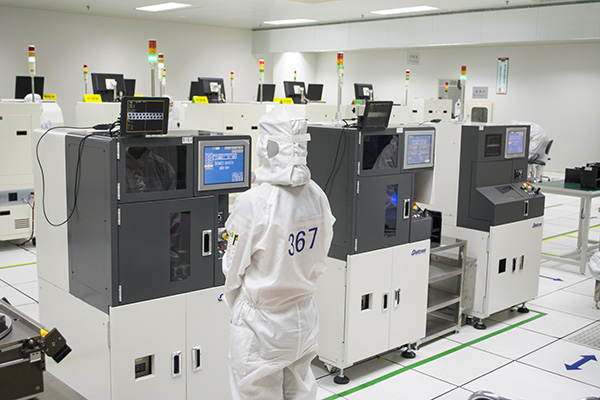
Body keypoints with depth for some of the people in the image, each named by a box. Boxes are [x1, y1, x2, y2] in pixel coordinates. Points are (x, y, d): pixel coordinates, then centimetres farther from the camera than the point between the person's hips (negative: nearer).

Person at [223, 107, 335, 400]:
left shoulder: (253, 203, -23)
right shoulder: (317, 196, -6)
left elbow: (234, 269, -10)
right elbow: (319, 261, 6)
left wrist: (235, 302, 10)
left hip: (261, 324, -5)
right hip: (304, 317, 6)